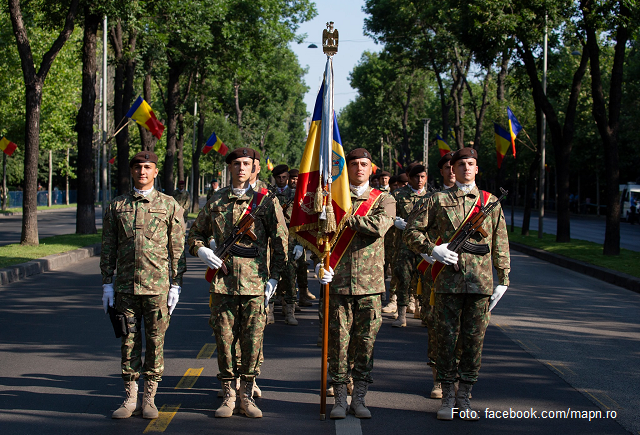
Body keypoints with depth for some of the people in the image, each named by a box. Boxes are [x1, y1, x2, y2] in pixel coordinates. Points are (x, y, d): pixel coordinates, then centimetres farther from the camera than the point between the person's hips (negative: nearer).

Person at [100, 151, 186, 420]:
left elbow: (177, 249, 3)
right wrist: (107, 284, 5)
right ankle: (131, 398, 14)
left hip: (158, 286, -2)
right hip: (126, 287, 2)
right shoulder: (116, 206, 9)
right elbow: (108, 248, 11)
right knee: (129, 342, 6)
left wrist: (175, 285, -2)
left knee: (155, 342, 3)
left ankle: (149, 398, 13)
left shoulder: (169, 206, 4)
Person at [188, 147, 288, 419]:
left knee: (252, 341, 2)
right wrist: (201, 250, -2)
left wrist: (273, 277, -2)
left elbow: (280, 242, 3)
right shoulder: (217, 200, 9)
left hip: (255, 283, -1)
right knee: (224, 340, 5)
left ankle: (247, 396, 14)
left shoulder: (265, 200, 2)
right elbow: (196, 232, 20)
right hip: (223, 282, 2)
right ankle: (228, 396, 16)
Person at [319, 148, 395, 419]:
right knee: (338, 340, 0)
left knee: (365, 341, 2)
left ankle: (359, 398, 12)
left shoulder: (384, 200, 7)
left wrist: (346, 219, -9)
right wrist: (320, 264, -8)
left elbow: (379, 225, -14)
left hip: (369, 283, 0)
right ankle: (340, 398, 10)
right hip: (338, 281, 0)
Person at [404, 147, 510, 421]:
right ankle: (447, 397, 12)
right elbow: (411, 232, 7)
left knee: (474, 339, 4)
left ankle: (464, 397, 14)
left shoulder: (491, 202, 12)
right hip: (448, 281, -1)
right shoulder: (438, 200, 7)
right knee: (446, 339, 1)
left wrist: (502, 280, 8)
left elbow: (500, 245, 13)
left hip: (480, 283, 1)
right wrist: (432, 249, -10)